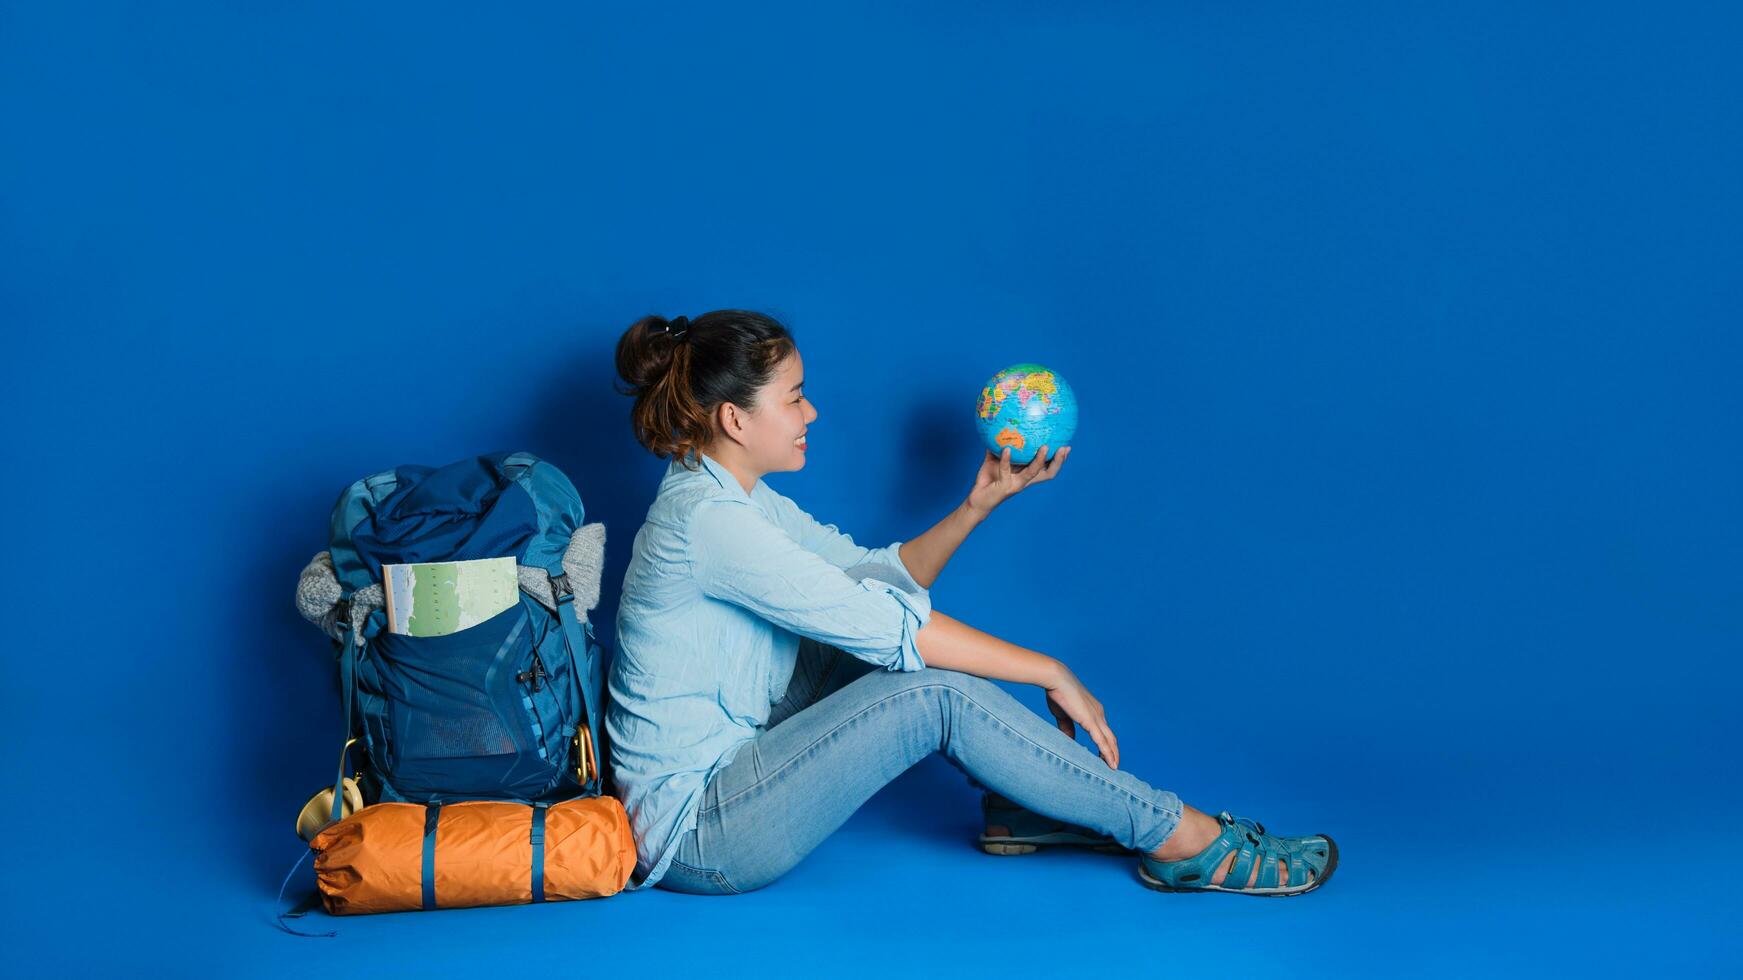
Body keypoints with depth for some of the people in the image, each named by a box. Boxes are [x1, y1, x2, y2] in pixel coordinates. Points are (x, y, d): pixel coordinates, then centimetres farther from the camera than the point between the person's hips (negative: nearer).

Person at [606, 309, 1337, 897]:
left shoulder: (732, 498, 9)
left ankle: (1021, 806, 2)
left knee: (885, 596, 1)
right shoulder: (703, 518, -22)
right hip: (692, 837, -10)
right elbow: (878, 623, -25)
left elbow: (881, 578, 16)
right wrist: (1050, 673, -19)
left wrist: (978, 504, 2)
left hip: (732, 766, 10)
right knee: (935, 694, -21)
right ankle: (1179, 839, -12)